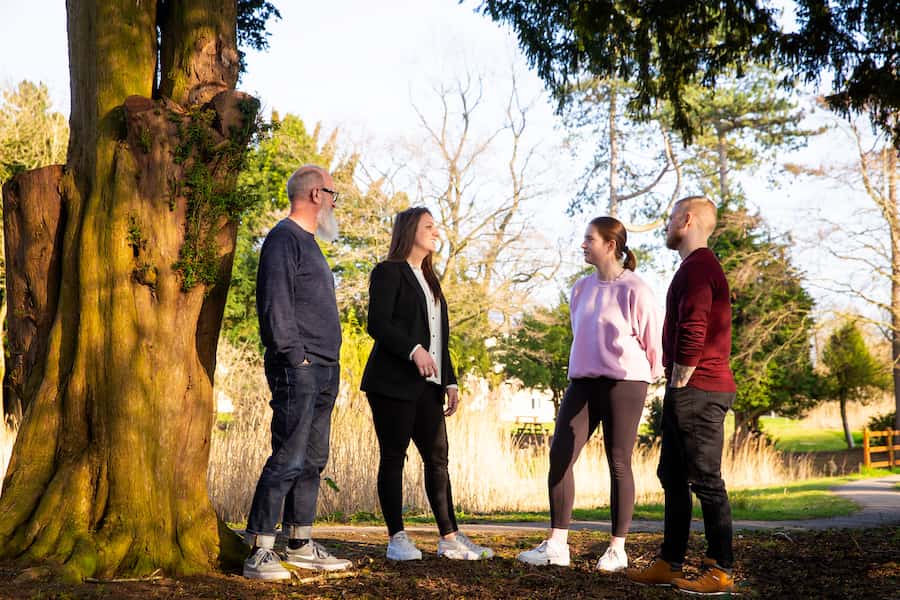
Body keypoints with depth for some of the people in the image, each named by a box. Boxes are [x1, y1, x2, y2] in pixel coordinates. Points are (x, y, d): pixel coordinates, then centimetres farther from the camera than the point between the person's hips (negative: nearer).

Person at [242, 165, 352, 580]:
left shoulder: (308, 243, 22)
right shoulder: (284, 238, -7)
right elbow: (275, 304, -16)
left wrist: (328, 366, 17)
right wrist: (296, 356, -19)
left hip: (322, 371, 10)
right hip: (298, 367, -10)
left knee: (312, 460, 11)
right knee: (288, 460, -12)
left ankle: (300, 545, 18)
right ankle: (260, 552, -9)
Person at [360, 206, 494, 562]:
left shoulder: (429, 280, 23)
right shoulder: (389, 272, -2)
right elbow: (378, 324, -13)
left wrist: (450, 382, 15)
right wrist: (414, 350, -25)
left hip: (427, 385, 8)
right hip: (393, 382, -8)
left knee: (438, 459, 5)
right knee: (393, 457, -2)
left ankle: (450, 539, 7)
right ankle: (397, 539, 2)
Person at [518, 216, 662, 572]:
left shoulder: (633, 290, -9)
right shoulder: (581, 289, 12)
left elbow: (652, 339, -3)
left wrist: (645, 375, 7)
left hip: (623, 383, -6)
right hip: (583, 382, 6)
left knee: (618, 463, 1)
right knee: (560, 454, -4)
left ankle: (618, 549, 11)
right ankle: (557, 545, 0)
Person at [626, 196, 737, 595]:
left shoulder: (697, 268, -13)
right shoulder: (699, 267, 21)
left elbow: (693, 334, -22)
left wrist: (678, 385, -14)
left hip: (697, 392, -11)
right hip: (691, 393, 11)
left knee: (706, 480, -7)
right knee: (673, 477, 13)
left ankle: (720, 572, -3)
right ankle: (669, 564, 18)